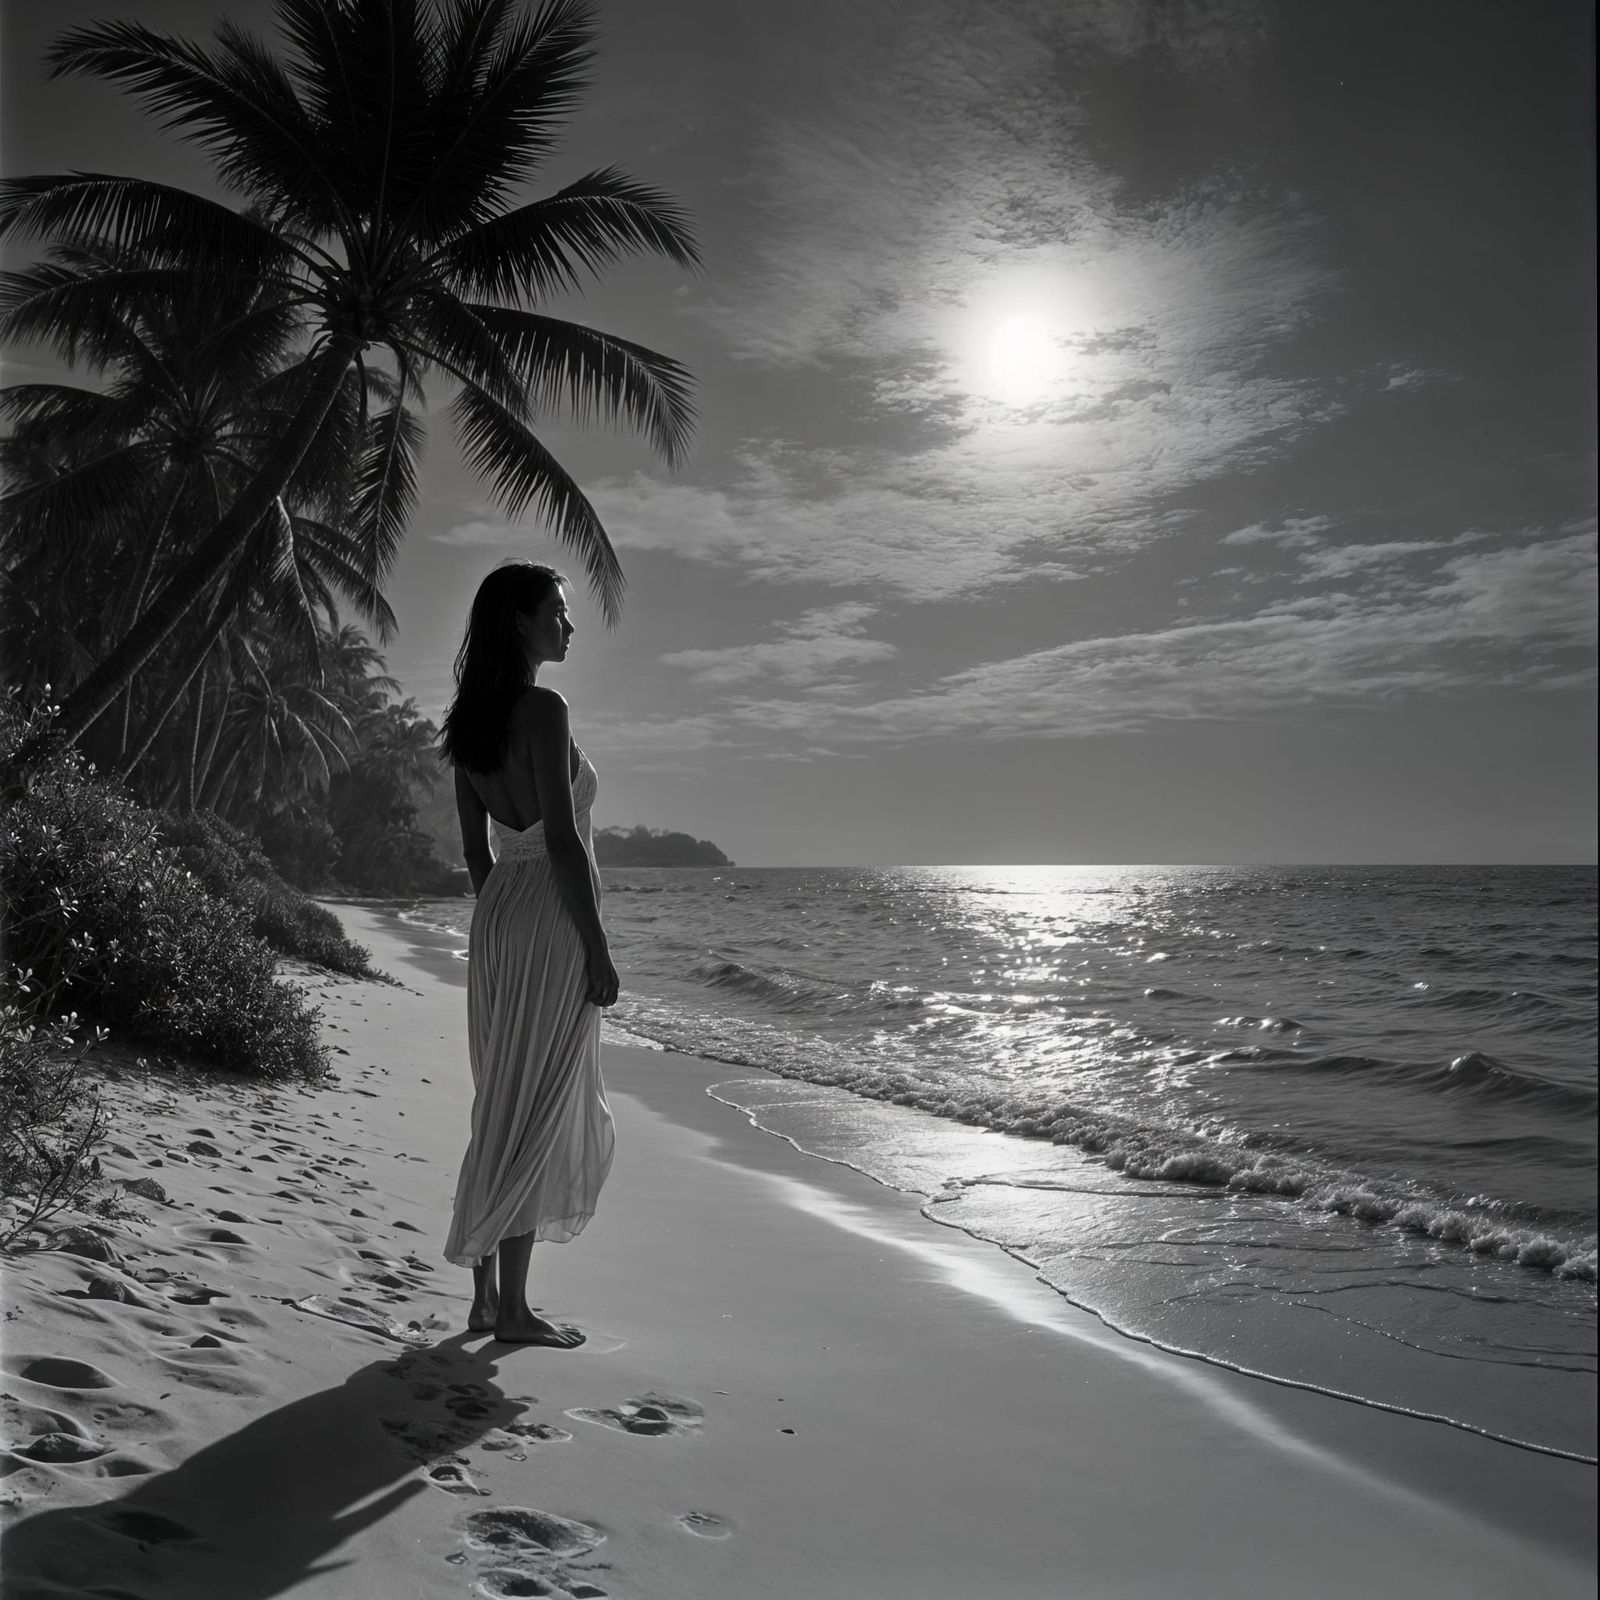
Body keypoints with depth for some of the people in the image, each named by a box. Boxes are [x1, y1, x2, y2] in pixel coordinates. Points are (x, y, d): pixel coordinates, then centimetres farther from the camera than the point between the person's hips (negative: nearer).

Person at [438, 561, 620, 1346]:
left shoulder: (470, 722, 12)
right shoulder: (543, 708, -14)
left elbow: (474, 846, 15)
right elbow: (562, 839, -19)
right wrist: (598, 951, -16)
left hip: (497, 917, 9)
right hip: (552, 924, -9)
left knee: (505, 1107, 14)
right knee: (533, 1112, -1)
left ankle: (486, 1295, 22)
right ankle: (511, 1307, 9)